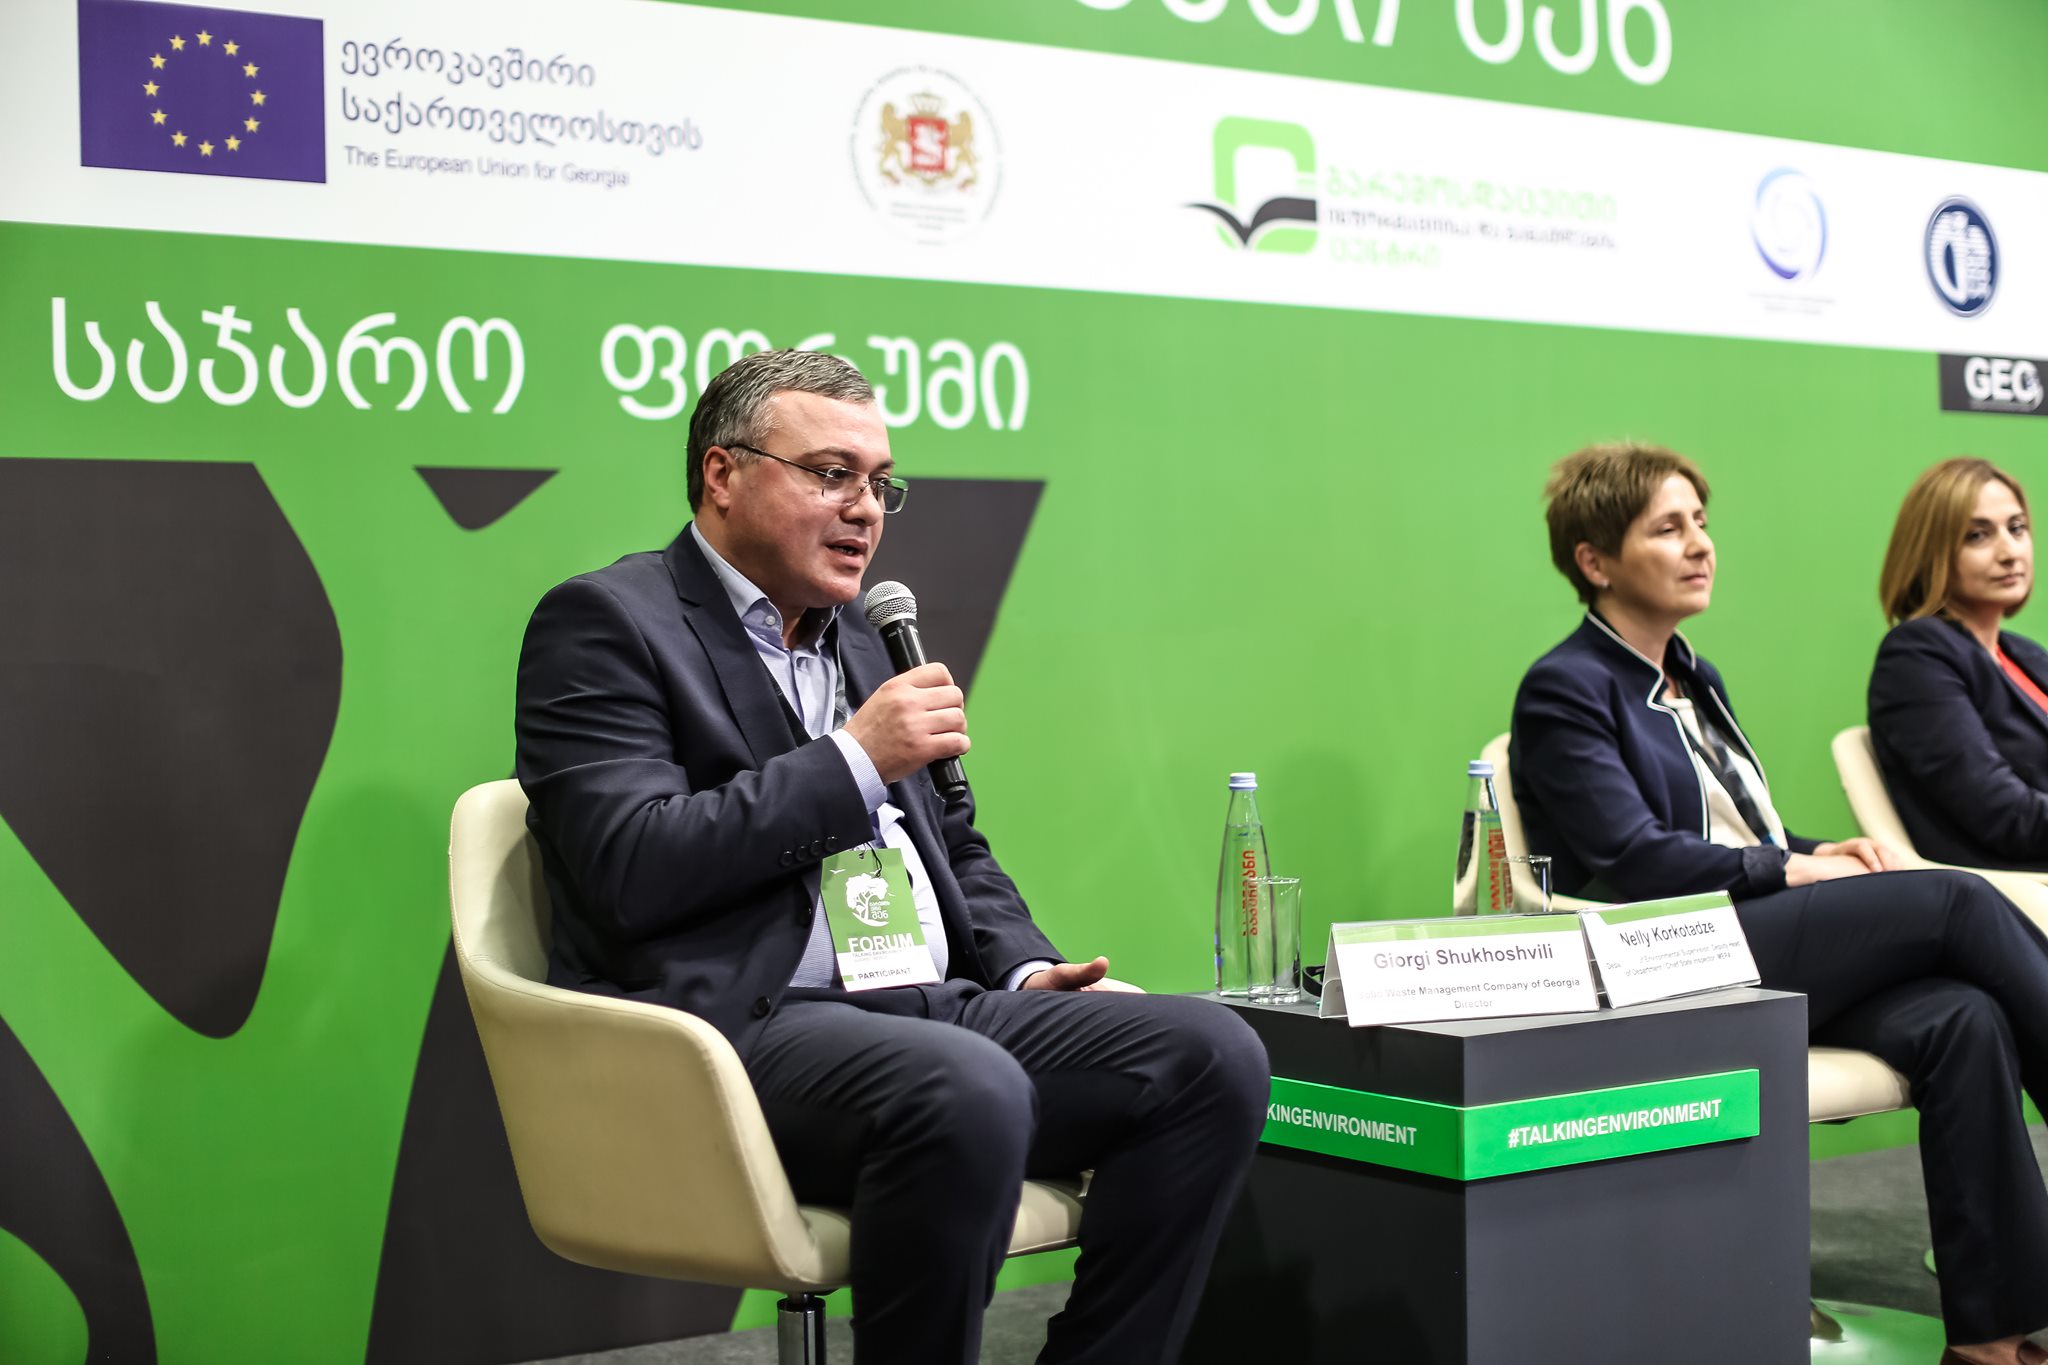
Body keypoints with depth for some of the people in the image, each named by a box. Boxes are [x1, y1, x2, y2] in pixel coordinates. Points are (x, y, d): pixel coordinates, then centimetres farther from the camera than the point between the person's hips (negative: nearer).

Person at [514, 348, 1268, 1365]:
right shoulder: (606, 623, 0)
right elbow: (631, 869, -14)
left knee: (1212, 1055, -13)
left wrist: (1024, 970, 9)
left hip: (930, 1006, 8)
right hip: (736, 1029, -8)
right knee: (967, 1091, -37)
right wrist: (855, 760, -12)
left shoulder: (862, 636, 23)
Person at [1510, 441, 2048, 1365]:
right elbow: (1634, 861, -12)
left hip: (1767, 951, 8)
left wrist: (1822, 852, 3)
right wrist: (1795, 869, -11)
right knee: (1956, 901, -20)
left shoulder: (1694, 679, 24)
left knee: (1961, 1018, -23)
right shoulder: (1565, 691, -2)